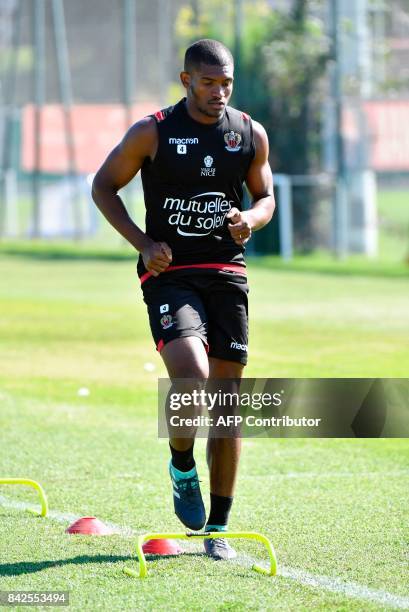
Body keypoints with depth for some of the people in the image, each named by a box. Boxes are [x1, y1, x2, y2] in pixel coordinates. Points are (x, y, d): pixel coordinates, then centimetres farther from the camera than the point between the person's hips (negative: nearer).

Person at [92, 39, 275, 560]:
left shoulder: (250, 135, 6)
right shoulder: (152, 133, -4)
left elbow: (266, 196, 17)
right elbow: (103, 187, 4)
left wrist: (251, 218, -7)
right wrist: (143, 243, -8)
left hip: (227, 275, 4)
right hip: (170, 275, -4)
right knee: (192, 381, -25)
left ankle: (218, 529, 12)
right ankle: (182, 468, 7)